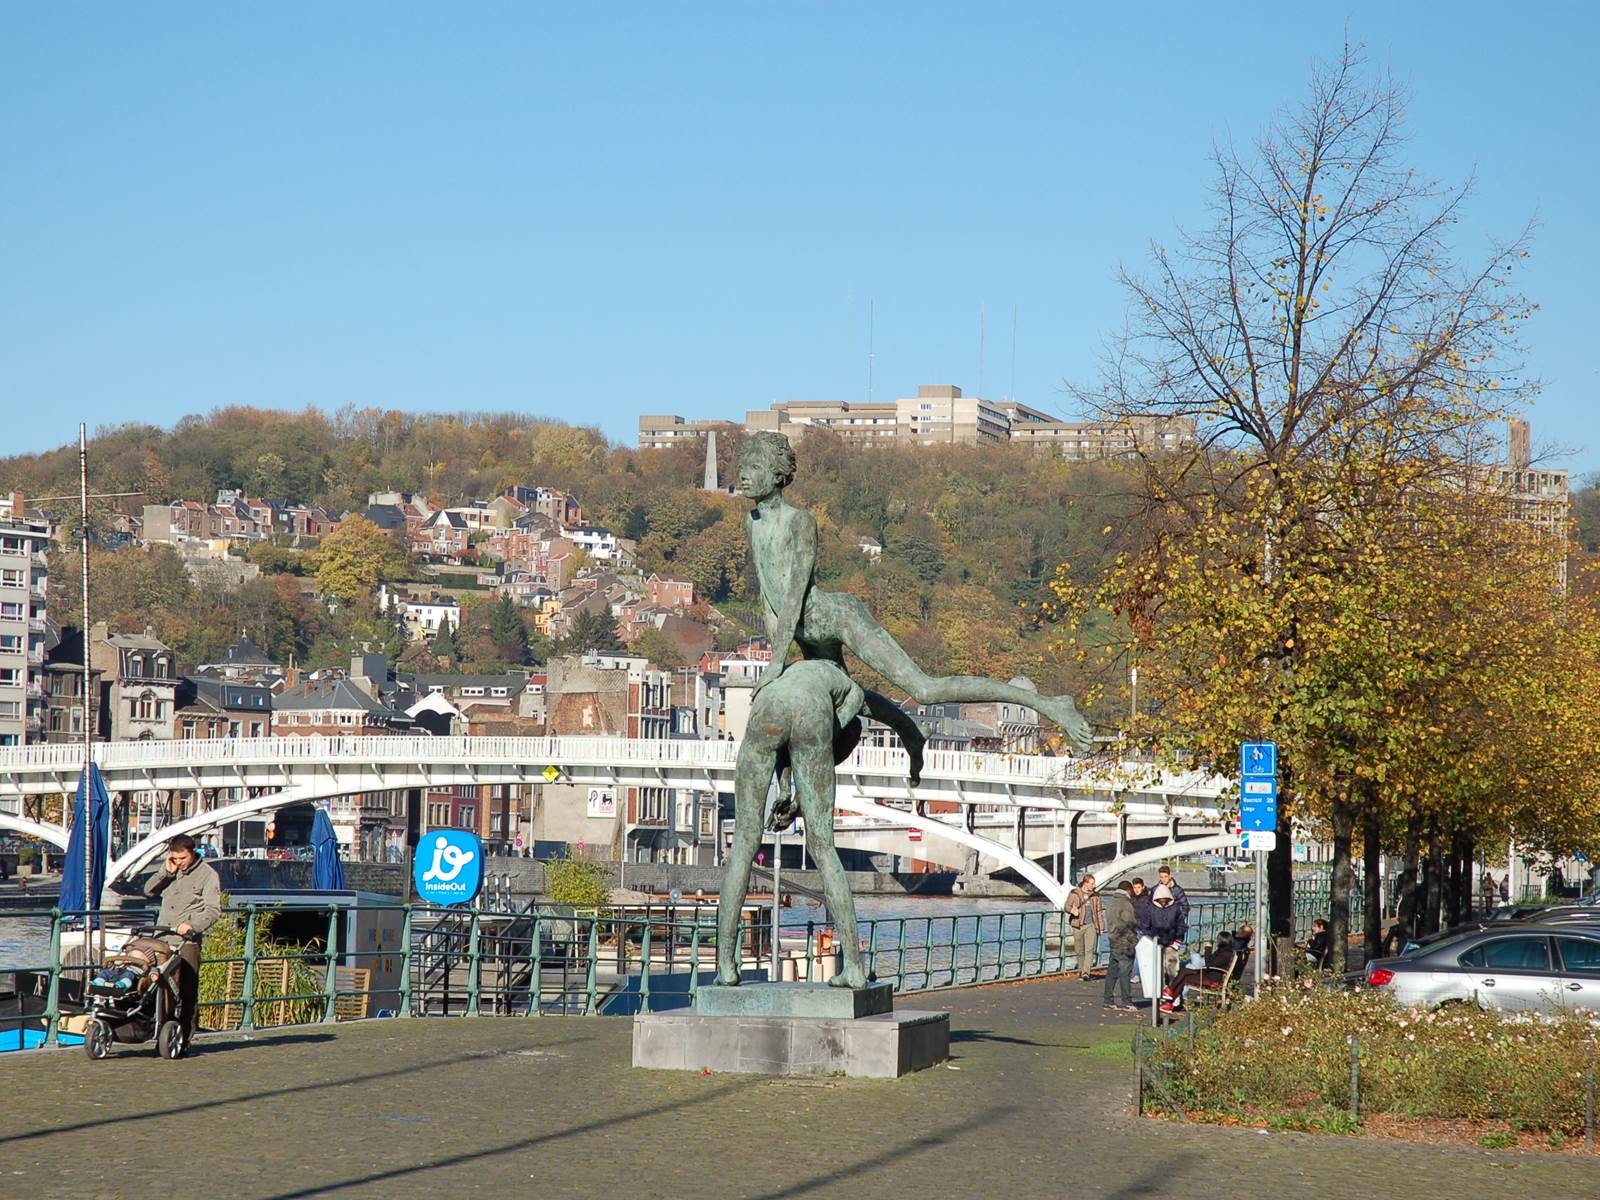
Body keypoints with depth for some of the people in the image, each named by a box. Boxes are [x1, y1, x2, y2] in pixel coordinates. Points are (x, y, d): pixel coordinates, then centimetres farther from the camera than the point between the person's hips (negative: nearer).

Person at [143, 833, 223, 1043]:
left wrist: (192, 925, -20)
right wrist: (166, 872, 0)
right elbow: (149, 890, 12)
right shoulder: (170, 872, 17)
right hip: (162, 939, 5)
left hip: (187, 942, -5)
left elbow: (213, 910, -7)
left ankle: (185, 1038, -3)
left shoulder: (207, 875, -1)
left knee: (187, 992, -6)